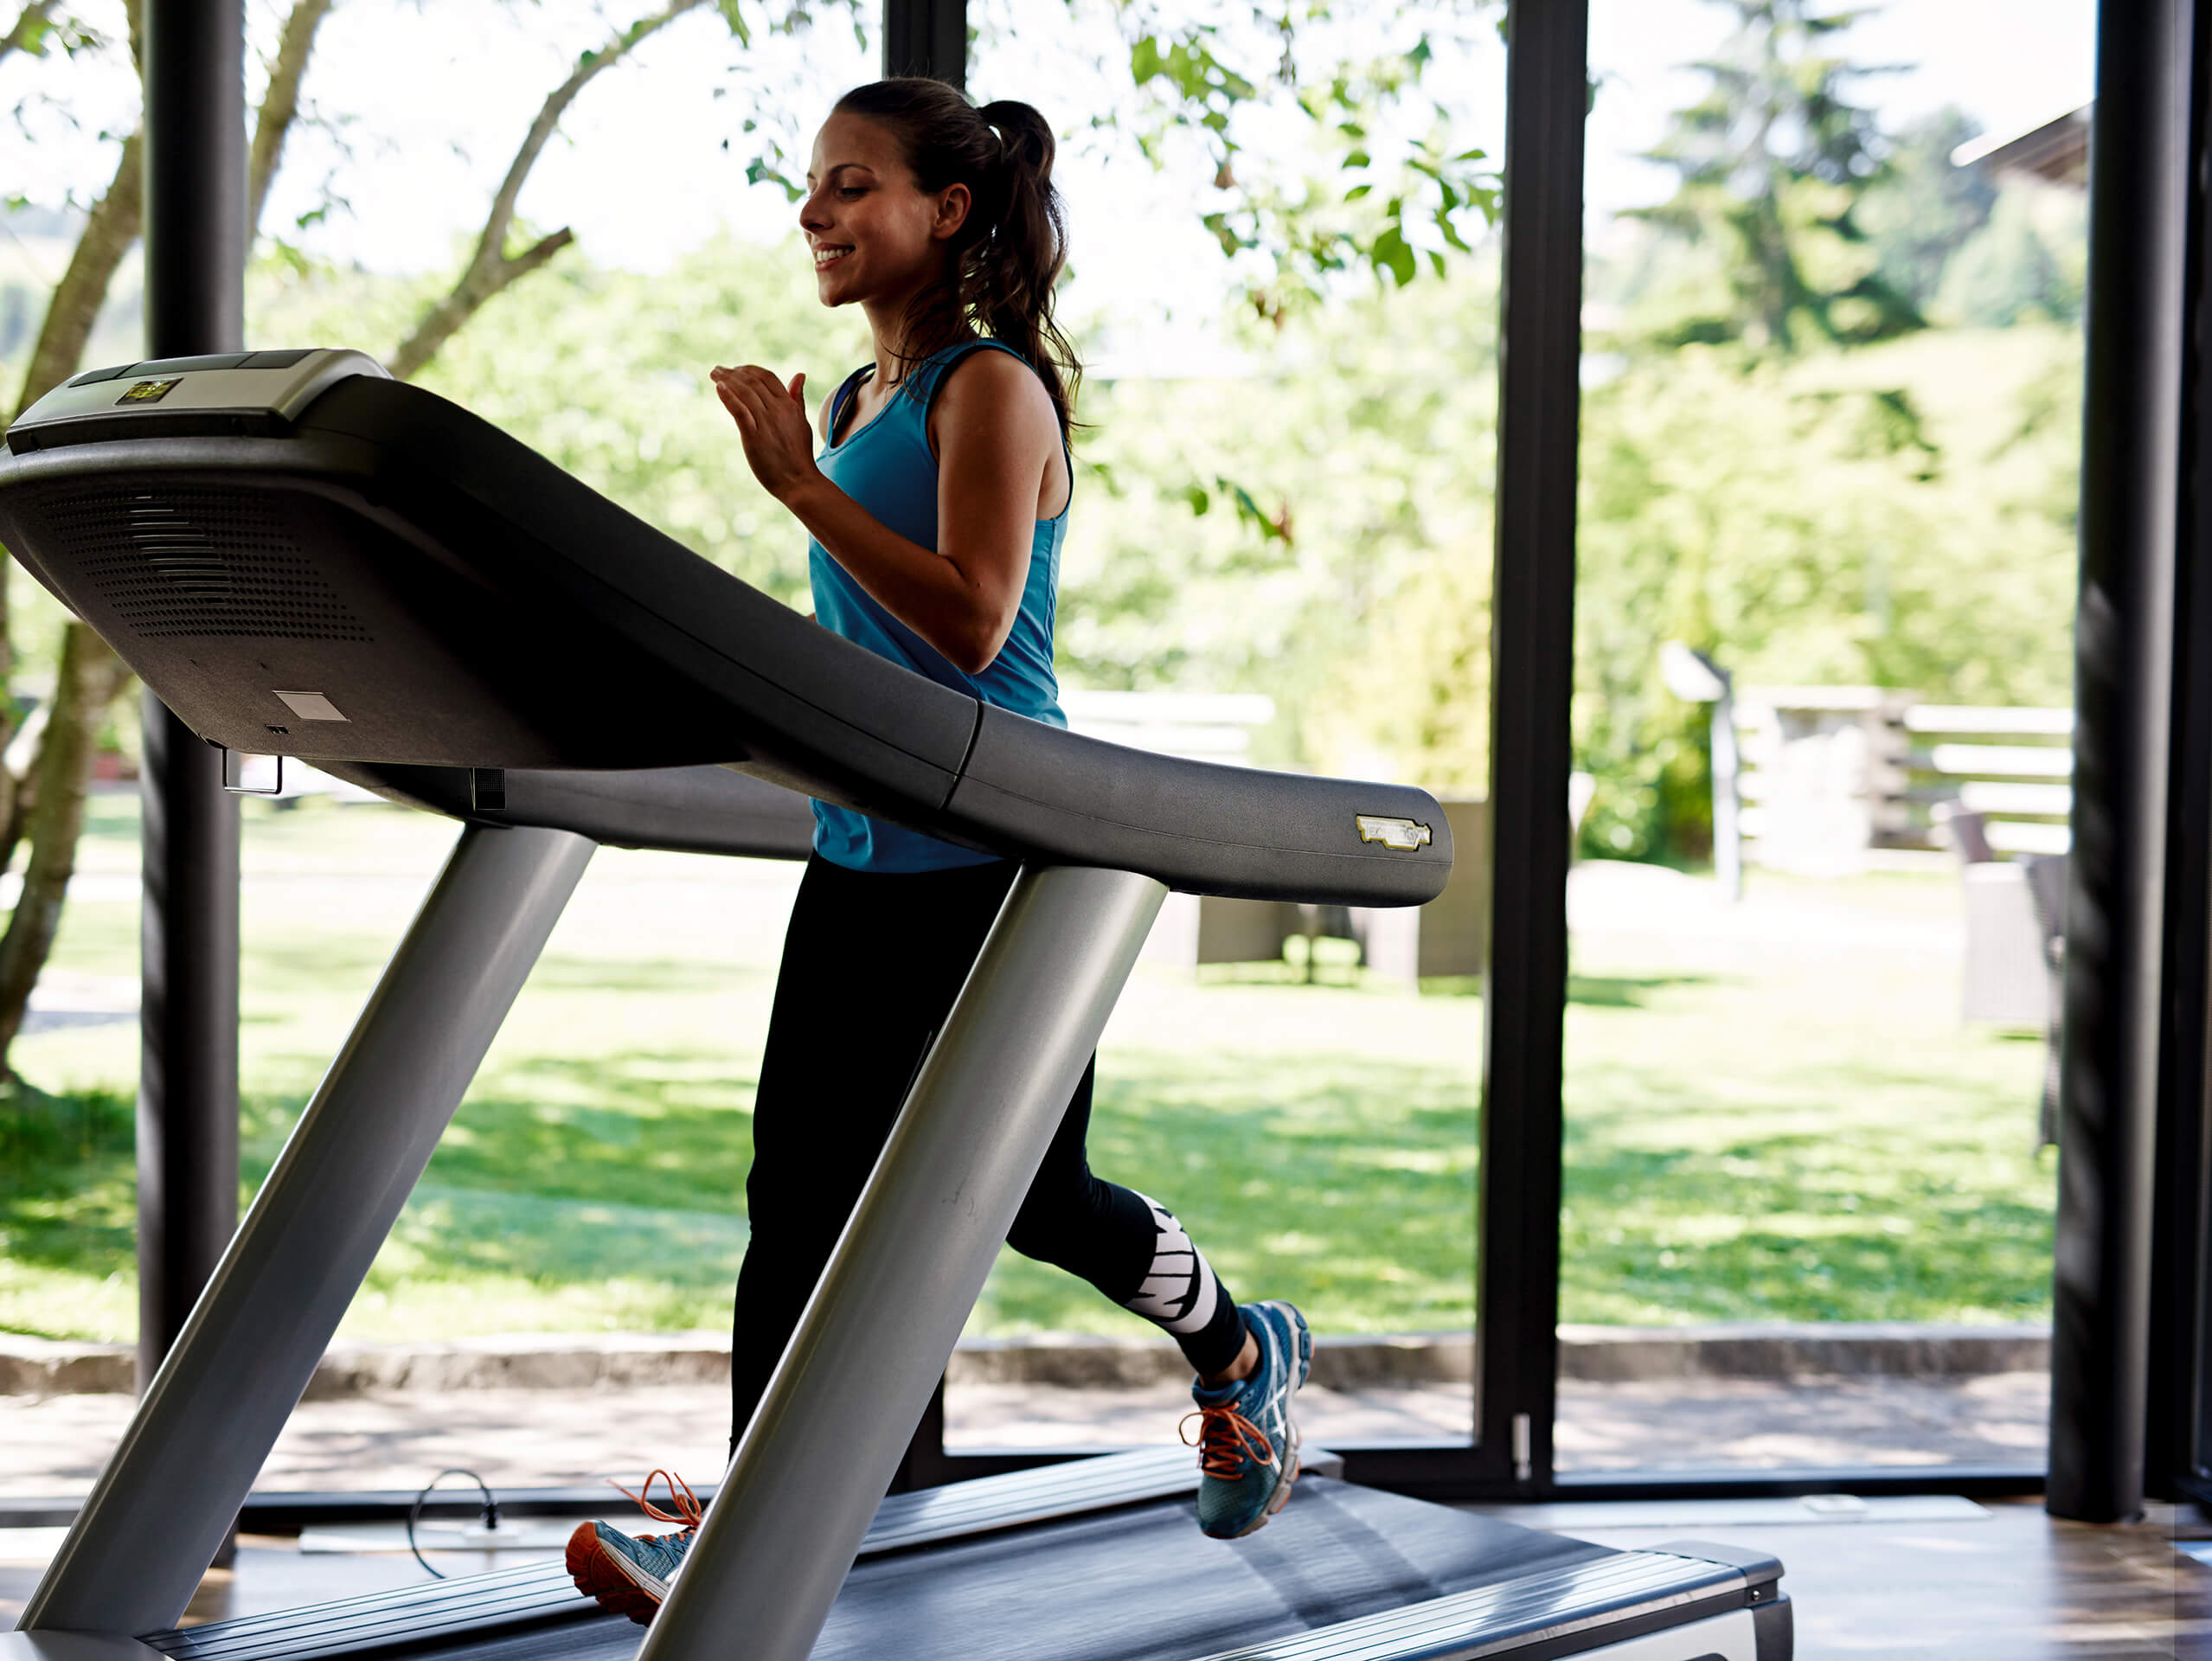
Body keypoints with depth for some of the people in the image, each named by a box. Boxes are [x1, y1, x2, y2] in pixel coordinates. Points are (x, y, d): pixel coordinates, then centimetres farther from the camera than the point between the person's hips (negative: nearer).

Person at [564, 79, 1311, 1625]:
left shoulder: (993, 391, -12)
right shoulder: (859, 400, 12)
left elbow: (968, 624, -24)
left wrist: (802, 486, -24)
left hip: (999, 858, -8)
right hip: (860, 854, 8)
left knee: (1029, 1196, 5)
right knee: (796, 1199, 1)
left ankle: (1246, 1352, 31)